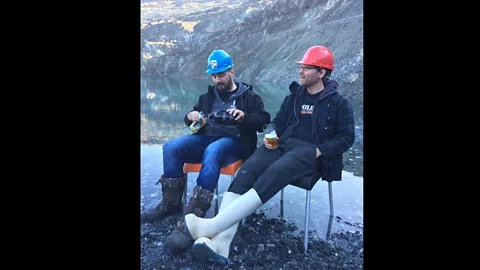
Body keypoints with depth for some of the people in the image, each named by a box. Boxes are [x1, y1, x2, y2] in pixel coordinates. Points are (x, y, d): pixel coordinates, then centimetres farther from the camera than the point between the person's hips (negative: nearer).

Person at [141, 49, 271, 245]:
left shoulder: (249, 95, 10)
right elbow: (190, 119, 26)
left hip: (233, 142, -4)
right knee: (171, 147, -22)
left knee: (212, 152, -40)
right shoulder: (208, 96, 21)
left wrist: (244, 117, -18)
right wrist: (191, 116, 0)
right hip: (205, 137, 5)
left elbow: (263, 119, 2)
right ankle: (171, 204, -12)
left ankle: (192, 218, -40)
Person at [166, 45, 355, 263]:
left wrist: (318, 151, -12)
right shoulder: (294, 96, 19)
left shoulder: (339, 103, 5)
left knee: (273, 174, -36)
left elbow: (346, 137, 2)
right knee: (247, 170, -27)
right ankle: (220, 242, -38)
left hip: (309, 151, -4)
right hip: (282, 144, 5)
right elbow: (277, 122, 24)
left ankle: (210, 226, -41)